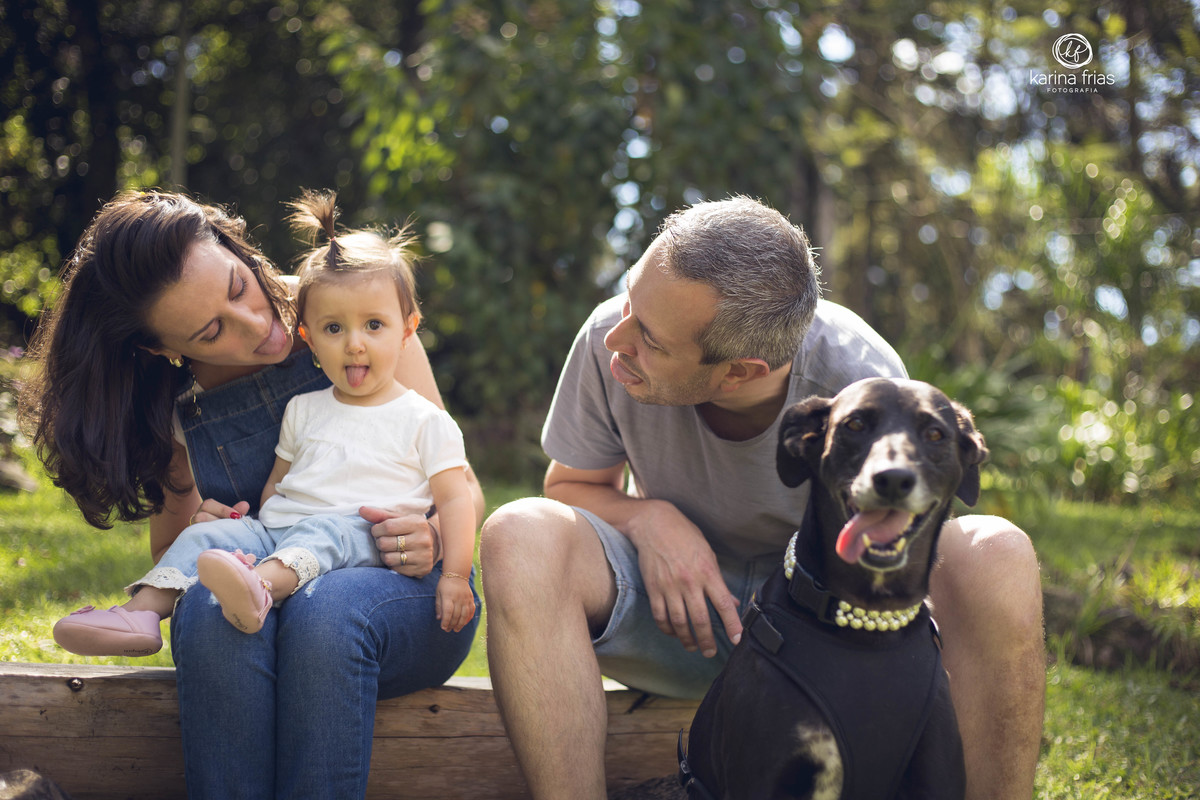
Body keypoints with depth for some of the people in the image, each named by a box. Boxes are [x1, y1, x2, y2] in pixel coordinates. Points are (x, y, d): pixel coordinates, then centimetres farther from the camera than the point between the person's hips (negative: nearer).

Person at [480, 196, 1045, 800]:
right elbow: (570, 486, 0)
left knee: (997, 556, -30)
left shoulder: (862, 378, -24)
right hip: (676, 599, 1)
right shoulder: (608, 338, -19)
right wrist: (648, 518, -23)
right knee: (519, 535, -30)